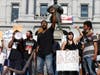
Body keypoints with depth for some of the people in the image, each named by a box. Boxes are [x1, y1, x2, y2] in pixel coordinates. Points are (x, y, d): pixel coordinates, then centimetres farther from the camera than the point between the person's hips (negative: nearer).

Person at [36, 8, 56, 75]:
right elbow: (38, 45, 18)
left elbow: (54, 22, -4)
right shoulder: (39, 34, 20)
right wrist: (36, 52, 9)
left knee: (49, 68, -10)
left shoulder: (50, 31, 9)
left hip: (48, 53, -5)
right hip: (40, 54, 5)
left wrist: (54, 13, -12)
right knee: (39, 69, 3)